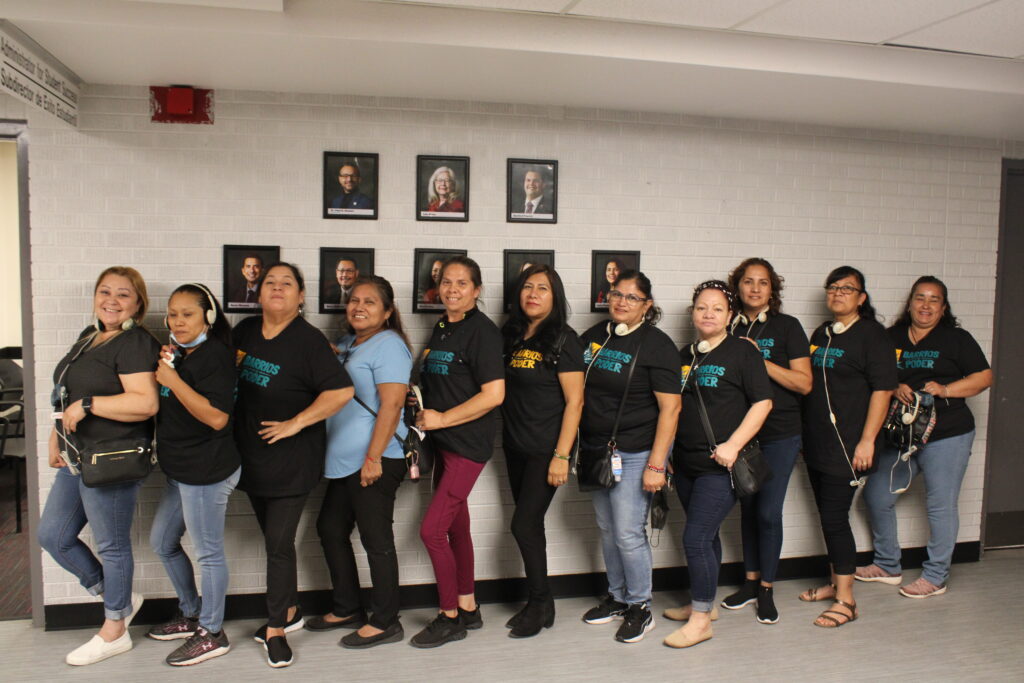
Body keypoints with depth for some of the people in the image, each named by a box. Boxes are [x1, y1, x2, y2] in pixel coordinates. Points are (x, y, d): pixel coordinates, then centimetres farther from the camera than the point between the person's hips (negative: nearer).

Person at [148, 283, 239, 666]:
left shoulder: (216, 355, -17)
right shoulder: (180, 355, 11)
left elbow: (217, 417, -25)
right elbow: (163, 407, 19)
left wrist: (173, 380, -24)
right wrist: (161, 366, 2)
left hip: (208, 471, -10)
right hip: (180, 470, 10)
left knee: (207, 553, 2)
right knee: (162, 543, 21)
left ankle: (212, 634, 18)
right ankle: (190, 615, 38)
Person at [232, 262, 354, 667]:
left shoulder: (309, 340, -14)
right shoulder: (245, 331, 5)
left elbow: (341, 391, -21)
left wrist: (295, 424, -21)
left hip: (292, 460, -6)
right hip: (251, 456, 6)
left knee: (279, 542, -1)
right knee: (272, 537, 17)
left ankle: (276, 630, 14)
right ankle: (289, 611, 34)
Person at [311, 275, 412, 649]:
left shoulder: (388, 345, -11)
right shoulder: (345, 344, 16)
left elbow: (391, 405, -19)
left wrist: (374, 457, -22)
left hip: (375, 460, -10)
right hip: (344, 460, 10)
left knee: (376, 539, -1)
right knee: (330, 529, 17)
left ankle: (385, 622, 13)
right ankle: (347, 609, 32)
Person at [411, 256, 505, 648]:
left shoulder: (482, 331, -14)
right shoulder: (441, 328, 11)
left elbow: (494, 394, -20)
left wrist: (442, 418, -16)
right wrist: (421, 407, 5)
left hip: (468, 445, -8)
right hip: (443, 442, 8)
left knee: (431, 530, -8)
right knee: (456, 527, 16)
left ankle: (450, 618, 10)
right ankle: (468, 609, 31)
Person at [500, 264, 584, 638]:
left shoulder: (563, 340, -10)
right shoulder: (511, 336, 7)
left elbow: (574, 401, -13)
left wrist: (561, 456, -17)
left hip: (545, 450, -6)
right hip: (515, 447, 6)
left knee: (524, 525, -6)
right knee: (531, 526, 13)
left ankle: (541, 603, 14)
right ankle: (539, 604, 26)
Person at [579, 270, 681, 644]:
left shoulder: (656, 345, -11)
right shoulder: (594, 336, 8)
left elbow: (670, 408, -14)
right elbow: (579, 392, 16)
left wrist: (656, 464, -19)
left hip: (635, 453, -6)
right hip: (596, 450, 6)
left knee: (628, 533, -3)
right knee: (607, 529, 15)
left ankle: (641, 608, 16)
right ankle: (617, 598, 32)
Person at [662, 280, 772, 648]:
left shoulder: (743, 352, -6)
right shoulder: (684, 355, 11)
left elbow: (763, 402, -10)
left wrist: (733, 445, -18)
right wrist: (667, 452, 14)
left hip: (719, 466, -6)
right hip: (686, 463, 6)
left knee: (696, 538, -8)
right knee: (706, 536, 18)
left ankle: (700, 620, 5)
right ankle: (703, 602, 32)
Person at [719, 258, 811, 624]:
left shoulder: (787, 326, -4)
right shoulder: (730, 329, 5)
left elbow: (804, 383, -10)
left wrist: (761, 361, -17)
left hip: (779, 434, -3)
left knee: (768, 511, -1)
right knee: (748, 508, 12)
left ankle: (766, 589, 15)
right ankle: (751, 581, 27)